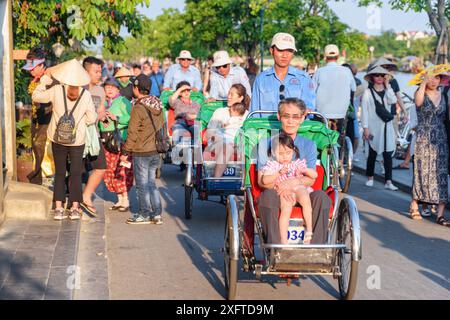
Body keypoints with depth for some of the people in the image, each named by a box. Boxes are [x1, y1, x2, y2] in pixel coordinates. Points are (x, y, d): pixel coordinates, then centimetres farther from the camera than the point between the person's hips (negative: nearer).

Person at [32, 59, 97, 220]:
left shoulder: (56, 90, -12)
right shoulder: (86, 95, -11)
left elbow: (36, 96, 1)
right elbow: (92, 118, -5)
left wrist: (44, 81, 13)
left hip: (58, 139, 1)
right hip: (78, 140, -1)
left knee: (59, 173, 11)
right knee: (76, 174, 10)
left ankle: (58, 209, 7)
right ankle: (75, 209, 9)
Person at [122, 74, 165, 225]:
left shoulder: (139, 108, -16)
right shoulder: (158, 106, 6)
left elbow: (132, 133, -15)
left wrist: (126, 152, -8)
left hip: (141, 152, -7)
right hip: (155, 150, 7)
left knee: (142, 184, 2)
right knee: (151, 183, 14)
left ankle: (144, 215, 7)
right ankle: (157, 214, 14)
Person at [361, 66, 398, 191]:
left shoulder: (387, 90, 10)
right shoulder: (368, 92, 0)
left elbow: (392, 100, -11)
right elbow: (365, 110, -3)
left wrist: (387, 86, -7)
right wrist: (365, 127, -8)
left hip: (386, 126, 3)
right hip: (374, 127, -2)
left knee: (388, 154, -3)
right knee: (372, 153, 7)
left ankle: (388, 181, -5)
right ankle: (370, 178, 22)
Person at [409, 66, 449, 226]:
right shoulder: (421, 95, -1)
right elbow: (418, 101, -26)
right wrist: (424, 82, -20)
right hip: (423, 139, -4)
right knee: (422, 172, -4)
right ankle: (414, 206, 15)